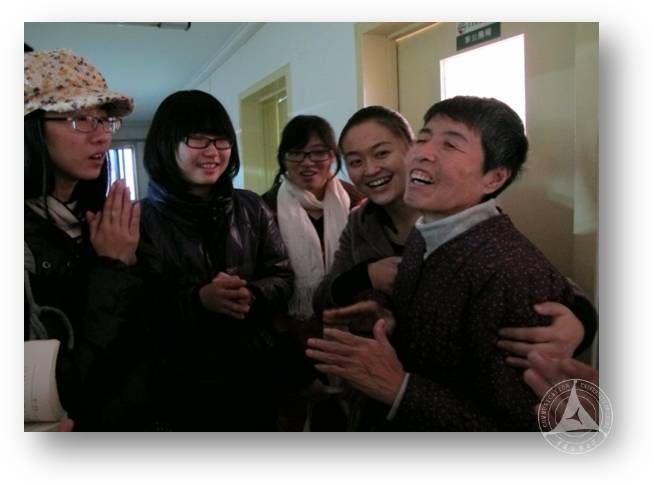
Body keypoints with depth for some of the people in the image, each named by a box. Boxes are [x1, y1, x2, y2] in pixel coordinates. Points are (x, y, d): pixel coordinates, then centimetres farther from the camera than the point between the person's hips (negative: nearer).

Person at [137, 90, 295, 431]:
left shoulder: (251, 208, 3)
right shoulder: (144, 219, -9)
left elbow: (283, 277, 2)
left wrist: (252, 295, -18)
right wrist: (198, 300, -28)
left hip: (256, 374, 4)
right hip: (181, 383, -3)